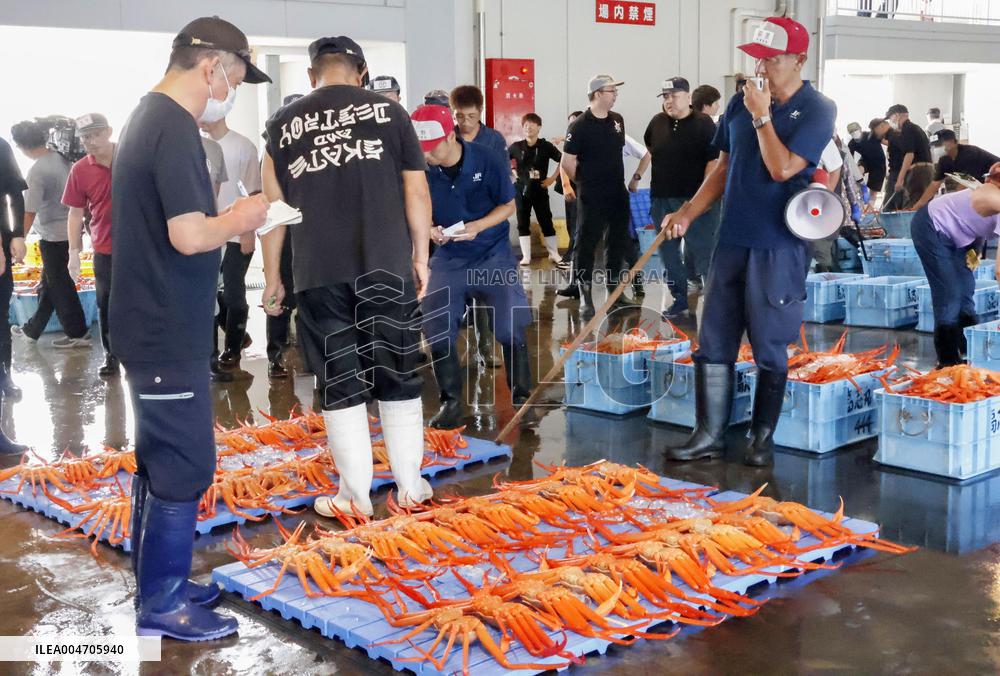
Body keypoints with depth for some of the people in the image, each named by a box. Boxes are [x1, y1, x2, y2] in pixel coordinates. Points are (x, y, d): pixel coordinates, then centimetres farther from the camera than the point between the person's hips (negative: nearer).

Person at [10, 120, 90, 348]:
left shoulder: (37, 171, -20)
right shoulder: (60, 158, 1)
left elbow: (29, 212, -16)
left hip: (54, 237, -8)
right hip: (69, 230, 8)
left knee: (60, 287, 6)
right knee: (47, 284, 18)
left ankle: (78, 334, 14)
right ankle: (32, 329, 31)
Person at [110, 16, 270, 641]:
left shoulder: (147, 118, 13)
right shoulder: (176, 128, -19)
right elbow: (189, 235, -26)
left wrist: (228, 222, 8)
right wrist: (241, 218, -9)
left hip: (150, 328, 10)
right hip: (169, 336, -10)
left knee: (160, 461, 18)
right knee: (186, 468, 0)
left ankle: (158, 582, 31)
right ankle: (163, 605, 11)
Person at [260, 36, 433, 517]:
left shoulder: (283, 124, 8)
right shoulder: (388, 111, 7)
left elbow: (273, 206, 9)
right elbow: (417, 193, 6)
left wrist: (272, 276, 15)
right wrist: (420, 257, 14)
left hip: (318, 272, 0)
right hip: (386, 265, 0)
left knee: (340, 385, 7)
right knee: (399, 378, 11)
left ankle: (355, 496, 12)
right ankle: (410, 486, 19)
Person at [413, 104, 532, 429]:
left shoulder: (487, 161, -15)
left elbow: (508, 205, -5)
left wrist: (477, 226, -22)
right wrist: (429, 231, -19)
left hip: (493, 254, -2)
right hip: (448, 258, 2)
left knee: (511, 328, -6)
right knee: (436, 330, -3)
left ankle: (522, 395, 14)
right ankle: (450, 400, 14)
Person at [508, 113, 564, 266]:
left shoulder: (546, 146, -6)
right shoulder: (516, 146, -2)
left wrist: (553, 177, -4)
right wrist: (511, 173, 2)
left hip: (540, 190, -1)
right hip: (521, 190, 1)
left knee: (546, 222, 3)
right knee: (523, 224, 5)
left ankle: (554, 254, 14)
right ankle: (526, 256, 12)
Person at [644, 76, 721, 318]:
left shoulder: (703, 124, -8)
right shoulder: (657, 122, 8)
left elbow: (714, 160, -13)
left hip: (695, 199, -6)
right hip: (662, 199, 6)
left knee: (703, 252, -5)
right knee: (668, 253, 11)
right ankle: (679, 301, 22)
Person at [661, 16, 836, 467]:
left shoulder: (817, 110, -6)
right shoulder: (740, 103, 9)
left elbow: (782, 168, -18)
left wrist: (762, 116, -15)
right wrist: (687, 213, 8)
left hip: (777, 247, -5)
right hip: (732, 239, 6)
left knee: (769, 348, 3)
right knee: (713, 342, 6)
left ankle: (762, 437, 18)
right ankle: (709, 436, 14)